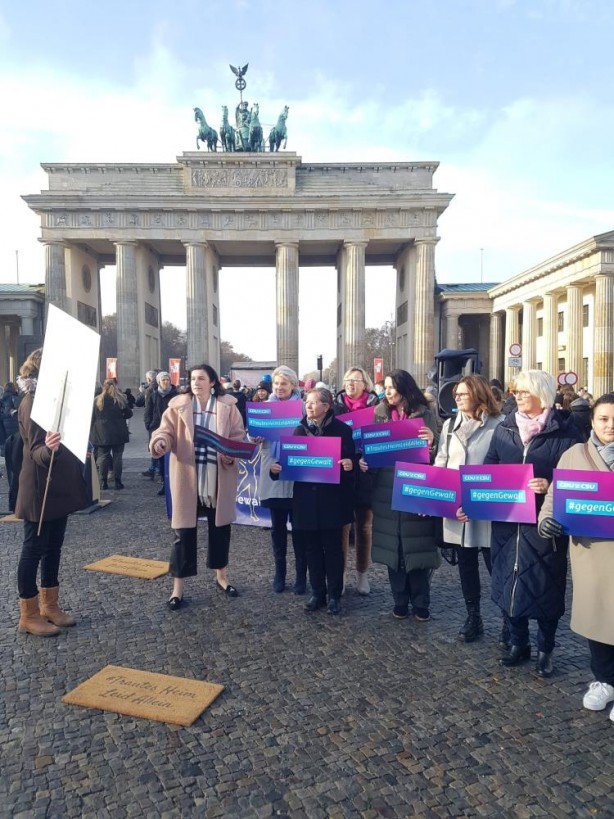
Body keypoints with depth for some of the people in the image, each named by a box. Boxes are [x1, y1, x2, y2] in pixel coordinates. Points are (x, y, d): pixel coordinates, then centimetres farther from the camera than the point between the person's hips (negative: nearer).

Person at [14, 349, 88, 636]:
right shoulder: (32, 403, -16)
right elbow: (36, 452, -24)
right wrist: (48, 449, -43)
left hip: (59, 488, 9)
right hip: (40, 491, -9)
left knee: (53, 548, 15)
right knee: (34, 549, 2)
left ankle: (49, 606, 26)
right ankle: (28, 615, 14)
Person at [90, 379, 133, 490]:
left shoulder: (97, 400, -1)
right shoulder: (120, 399, -1)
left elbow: (92, 417, 0)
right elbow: (129, 413, 4)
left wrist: (91, 432, 6)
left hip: (102, 434, 0)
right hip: (119, 434, 0)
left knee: (102, 457, 6)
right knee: (117, 457, 4)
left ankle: (102, 483, 6)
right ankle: (117, 482, 5)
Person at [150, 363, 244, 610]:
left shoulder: (227, 406, 1)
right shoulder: (178, 405, 0)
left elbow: (239, 437, 1)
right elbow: (166, 431, -4)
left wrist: (231, 454, -18)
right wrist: (160, 441, -26)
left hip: (219, 477, 1)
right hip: (187, 477, -1)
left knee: (220, 527, 14)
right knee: (184, 530, 3)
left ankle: (221, 577, 33)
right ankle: (178, 587, 14)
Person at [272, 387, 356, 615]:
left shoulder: (342, 429, -4)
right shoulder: (300, 429, 6)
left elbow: (351, 459, -4)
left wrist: (350, 465, -25)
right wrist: (277, 467, -9)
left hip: (332, 498, -3)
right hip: (306, 498, 4)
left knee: (332, 546, 6)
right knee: (312, 547, 11)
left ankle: (333, 595, 19)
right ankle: (317, 593, 24)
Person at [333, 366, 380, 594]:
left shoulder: (374, 406, -1)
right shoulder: (337, 405, 4)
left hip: (365, 474, -1)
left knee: (364, 526, 10)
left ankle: (362, 574, 24)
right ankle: (340, 572, 18)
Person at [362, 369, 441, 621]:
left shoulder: (424, 415, -1)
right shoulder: (381, 415, 7)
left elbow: (437, 454, -2)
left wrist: (432, 440, -23)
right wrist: (364, 461, -9)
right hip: (387, 491, 3)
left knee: (417, 547, 3)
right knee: (393, 548, 9)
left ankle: (421, 603, 19)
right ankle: (400, 601, 24)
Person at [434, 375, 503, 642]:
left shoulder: (499, 424, -7)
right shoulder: (450, 425, 10)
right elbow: (440, 463, 11)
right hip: (456, 507, 5)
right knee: (466, 564, 14)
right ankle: (473, 617, 29)